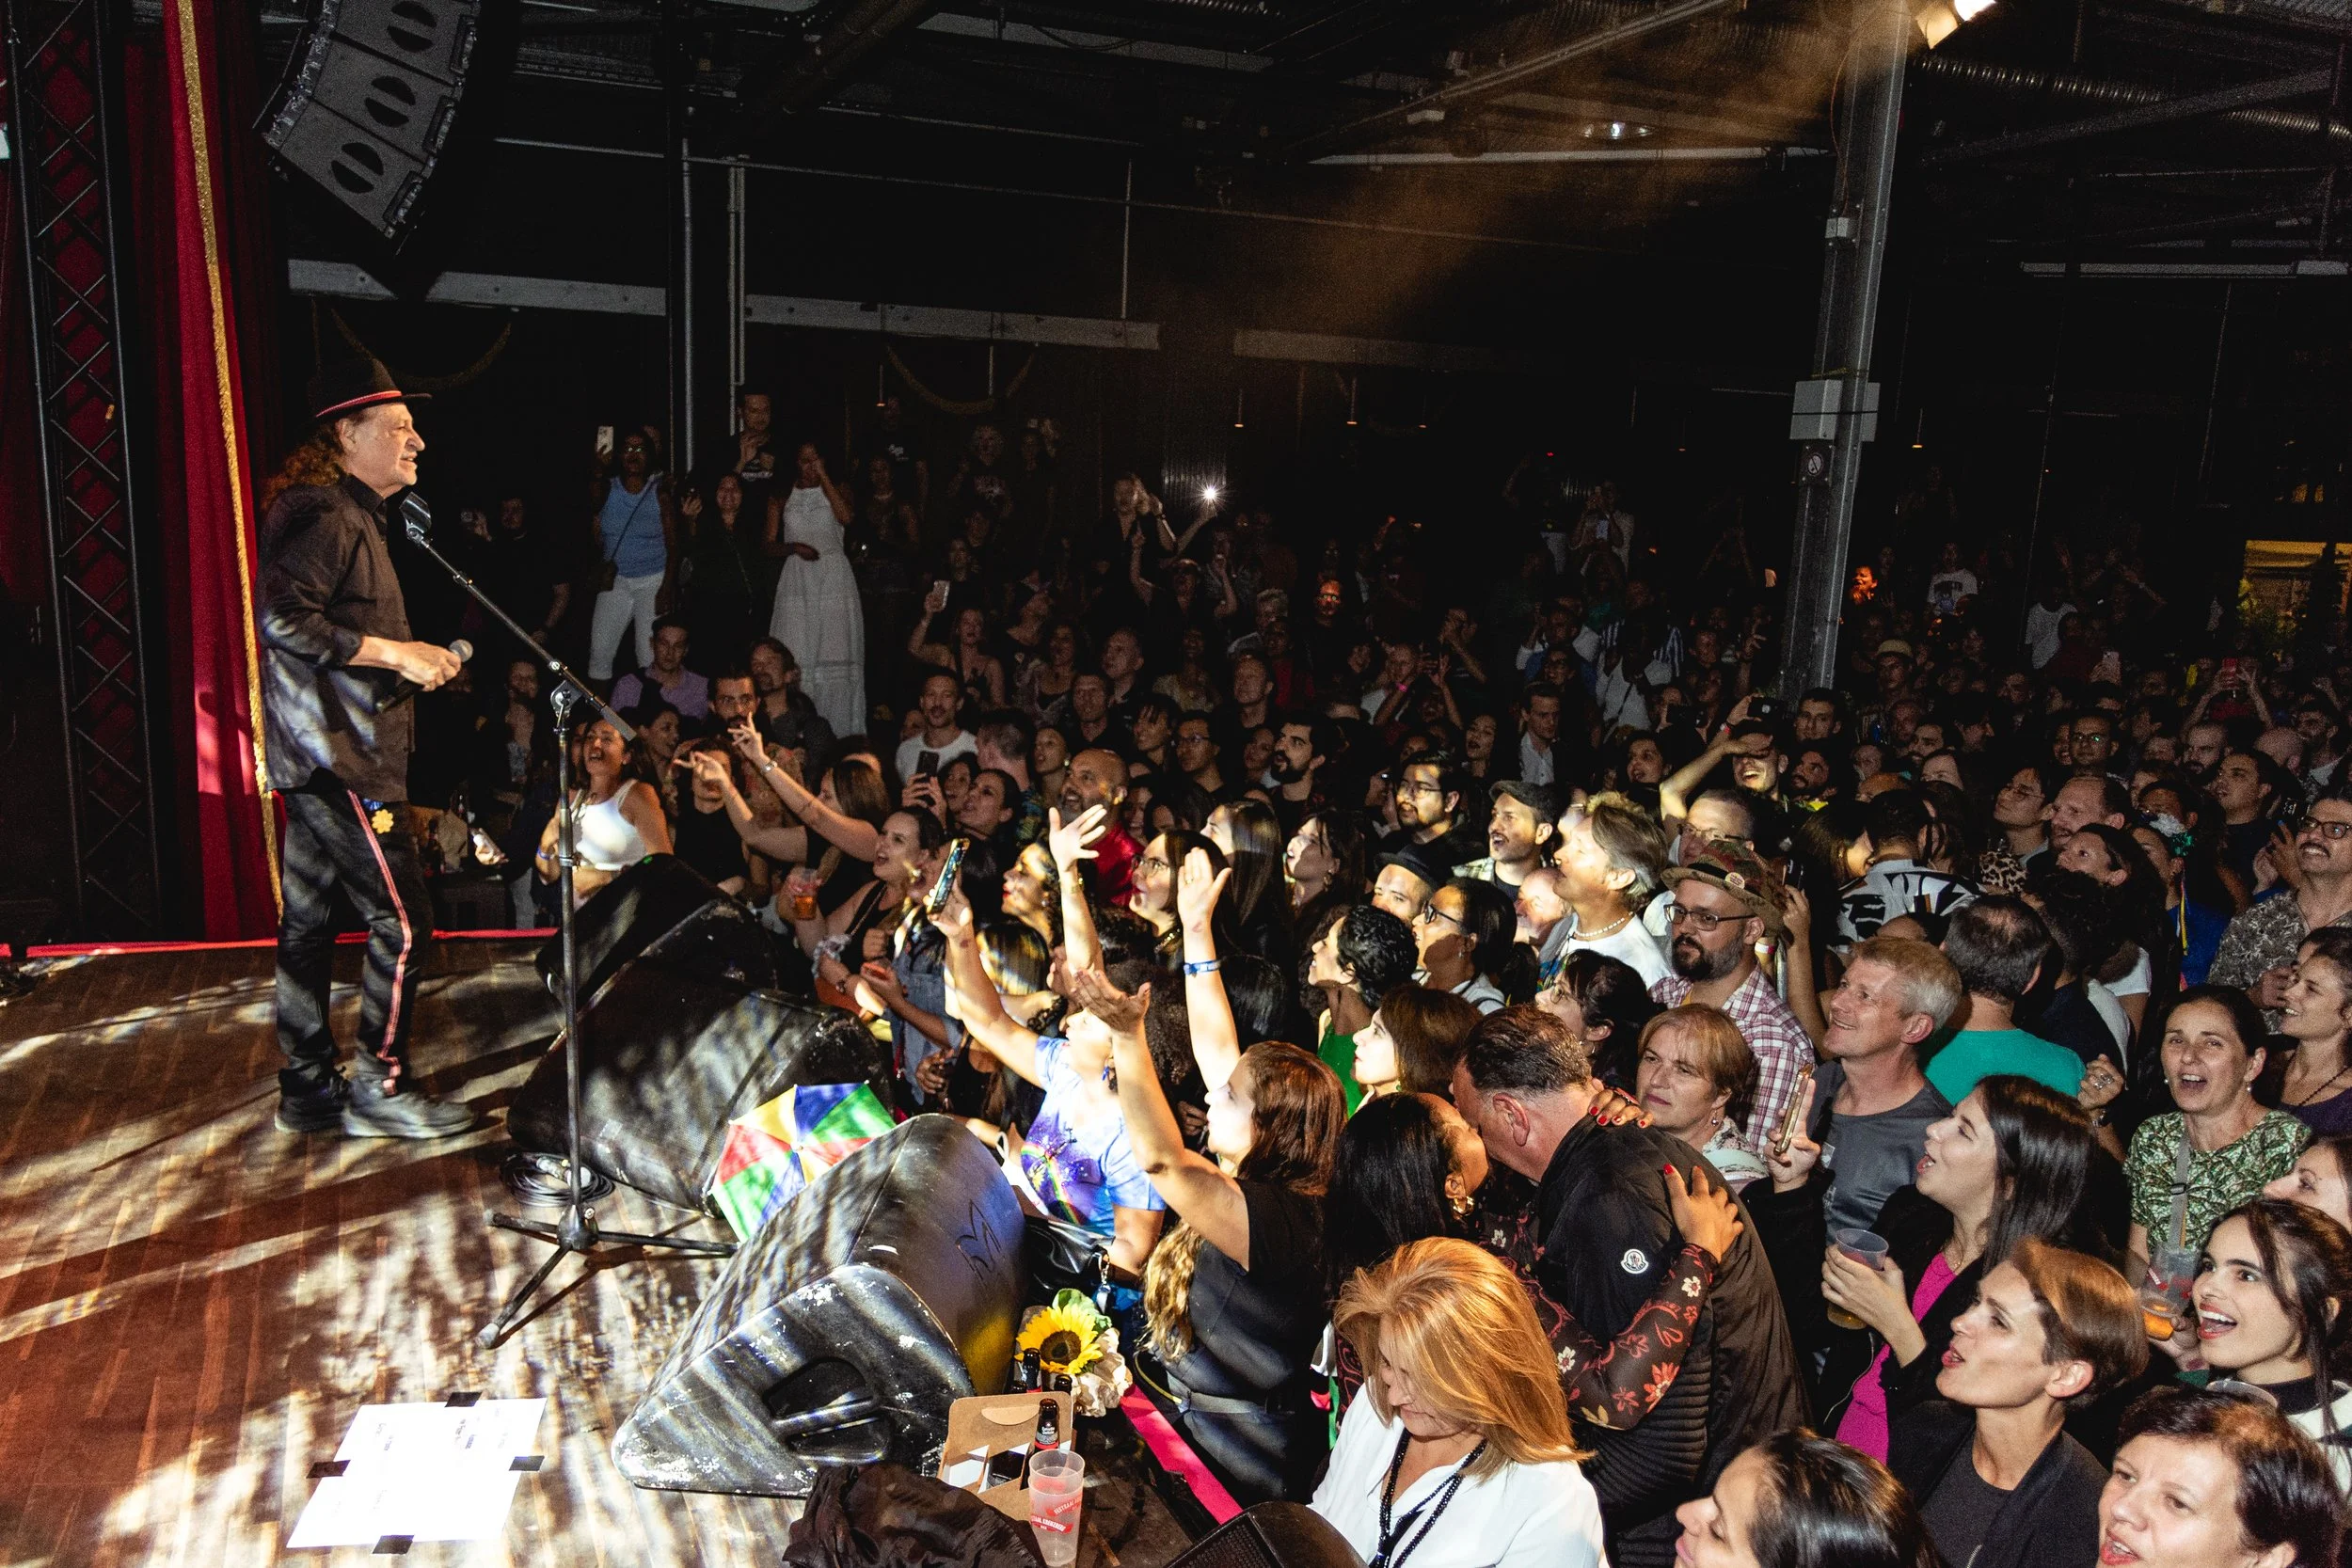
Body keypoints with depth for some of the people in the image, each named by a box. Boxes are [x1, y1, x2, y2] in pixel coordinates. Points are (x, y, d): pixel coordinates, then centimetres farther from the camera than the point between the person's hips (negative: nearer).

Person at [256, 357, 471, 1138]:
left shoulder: (349, 514, 19)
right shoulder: (328, 516, -13)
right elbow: (281, 618, -25)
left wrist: (412, 661, 16)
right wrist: (395, 652, -21)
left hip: (317, 755, 11)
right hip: (338, 755, -11)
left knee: (308, 922, 13)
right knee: (402, 920, -6)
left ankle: (308, 1090, 22)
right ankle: (380, 1088, 4)